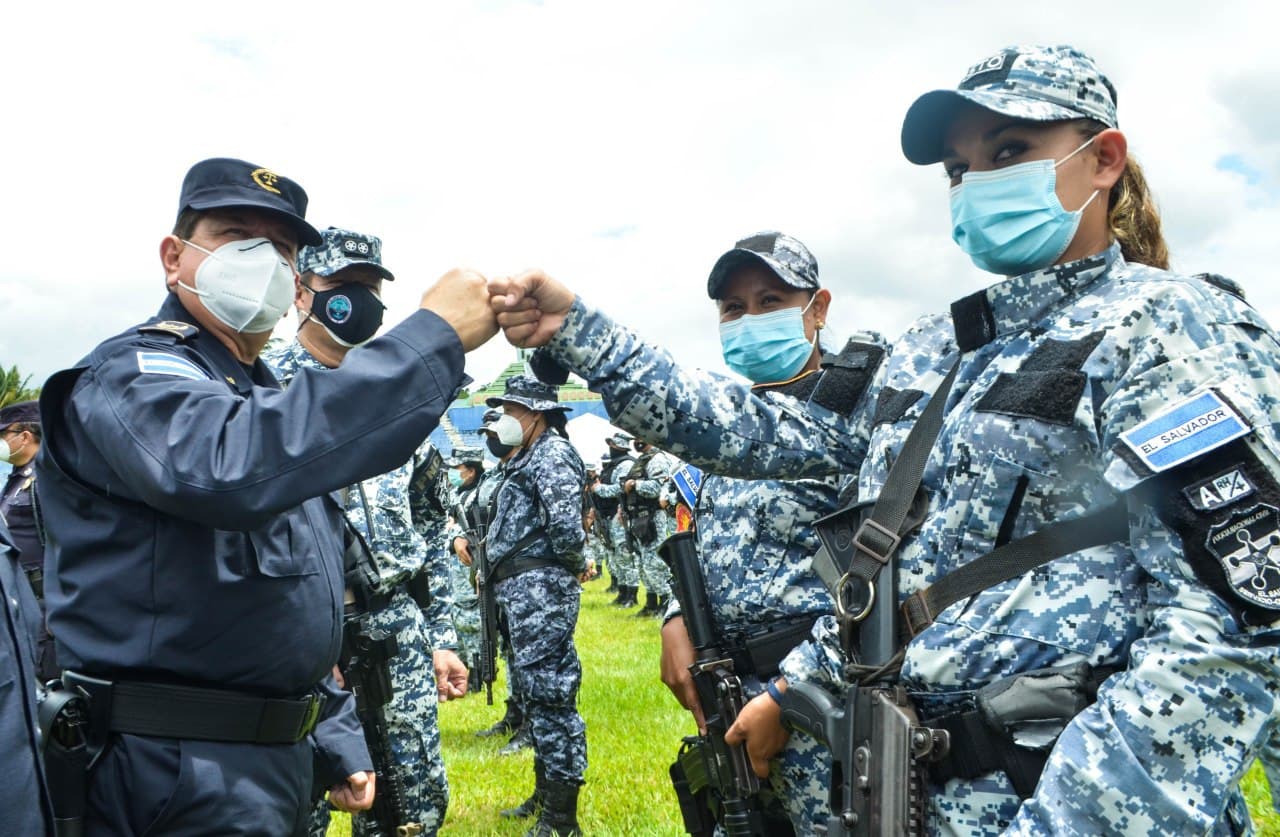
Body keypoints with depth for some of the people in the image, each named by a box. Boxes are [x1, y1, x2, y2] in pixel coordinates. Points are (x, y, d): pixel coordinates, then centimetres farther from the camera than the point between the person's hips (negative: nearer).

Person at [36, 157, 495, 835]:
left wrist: (338, 742, 19)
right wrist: (434, 336, -36)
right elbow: (225, 467, -38)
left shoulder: (264, 402, 17)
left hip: (278, 760, 9)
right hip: (183, 779, -9)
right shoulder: (133, 374, -13)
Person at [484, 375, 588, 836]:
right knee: (535, 688, 18)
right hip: (524, 588, 11)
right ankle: (545, 795, 30)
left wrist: (574, 565, -9)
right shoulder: (527, 457, 21)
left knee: (549, 691, -8)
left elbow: (565, 522, -24)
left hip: (540, 586, -11)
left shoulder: (552, 453, -11)